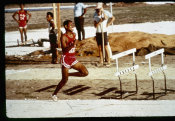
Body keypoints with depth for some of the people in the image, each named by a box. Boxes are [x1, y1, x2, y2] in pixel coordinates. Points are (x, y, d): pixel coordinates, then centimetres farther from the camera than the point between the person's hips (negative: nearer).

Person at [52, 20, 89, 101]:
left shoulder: (74, 35, 8)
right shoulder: (63, 37, -14)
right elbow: (64, 50, -24)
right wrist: (73, 45, -34)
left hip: (73, 59, 6)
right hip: (66, 59, -6)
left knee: (85, 72, -6)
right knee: (64, 80, -2)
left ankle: (69, 74, 13)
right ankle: (54, 94, 17)